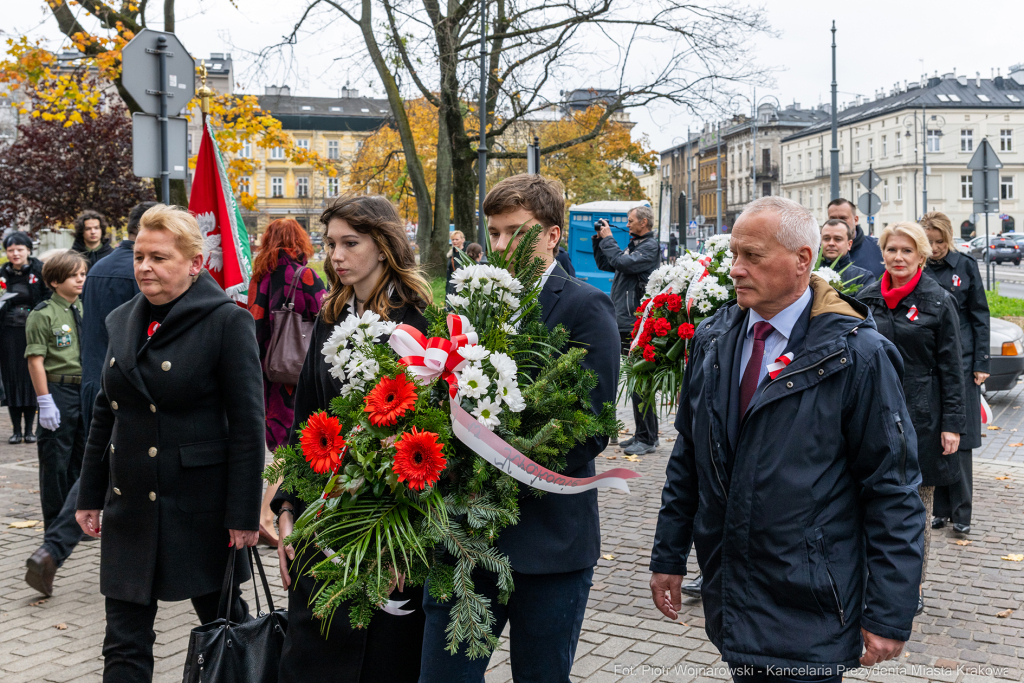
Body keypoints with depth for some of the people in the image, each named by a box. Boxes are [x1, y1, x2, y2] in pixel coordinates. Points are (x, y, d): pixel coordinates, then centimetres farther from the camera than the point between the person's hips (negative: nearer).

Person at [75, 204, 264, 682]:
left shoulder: (226, 321, -11)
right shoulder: (123, 321, 8)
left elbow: (247, 425, -13)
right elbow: (105, 414, 15)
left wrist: (244, 514, -14)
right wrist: (89, 495, 14)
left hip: (200, 505, -5)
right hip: (129, 503, 6)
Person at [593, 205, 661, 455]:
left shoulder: (650, 247, -8)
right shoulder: (633, 245, 20)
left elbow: (623, 263, -20)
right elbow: (605, 264, 26)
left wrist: (608, 239, -8)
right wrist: (599, 240, 14)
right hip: (623, 323, 10)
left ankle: (647, 439, -3)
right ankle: (642, 435, 20)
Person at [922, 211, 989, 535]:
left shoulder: (966, 266, 2)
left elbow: (980, 317, 5)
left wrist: (981, 363, -1)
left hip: (960, 362, -1)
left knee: (959, 438, -2)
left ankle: (961, 513, 5)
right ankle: (940, 509, 13)